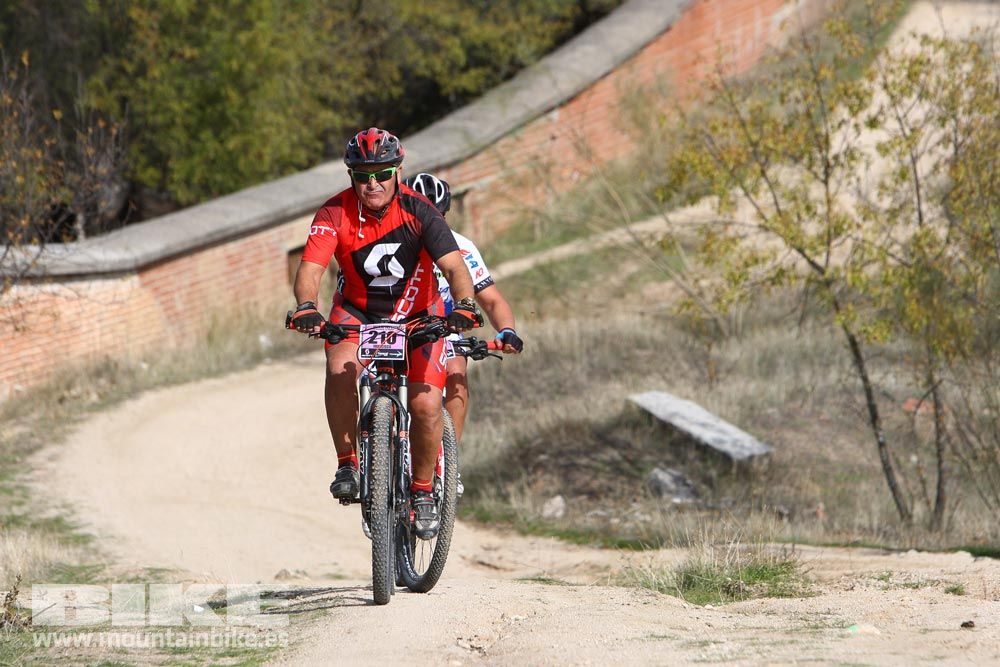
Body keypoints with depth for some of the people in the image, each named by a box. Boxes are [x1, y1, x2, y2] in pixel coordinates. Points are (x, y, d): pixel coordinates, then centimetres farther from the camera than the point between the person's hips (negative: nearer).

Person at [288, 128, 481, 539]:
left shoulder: (418, 211, -21)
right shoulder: (336, 213, -19)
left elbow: (454, 266, -29)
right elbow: (310, 268, -29)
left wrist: (464, 305, -50)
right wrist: (306, 307, -50)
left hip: (417, 315, 0)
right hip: (357, 312, 0)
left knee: (425, 404, -16)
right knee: (339, 370, -31)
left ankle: (423, 491, 8)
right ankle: (348, 463, -14)